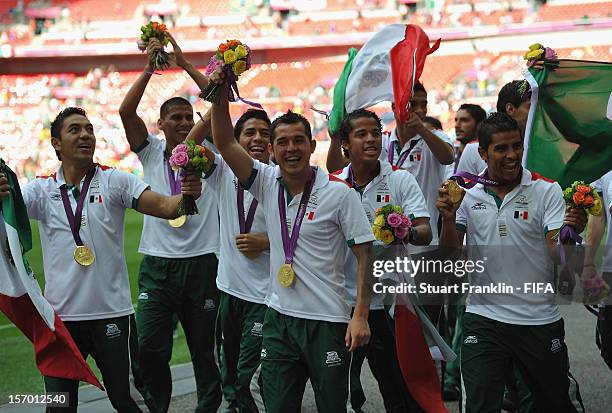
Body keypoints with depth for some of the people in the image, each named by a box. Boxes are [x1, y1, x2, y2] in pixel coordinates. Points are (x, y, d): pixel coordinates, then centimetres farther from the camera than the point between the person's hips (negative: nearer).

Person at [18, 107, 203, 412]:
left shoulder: (114, 181, -1)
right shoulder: (41, 190, 2)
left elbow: (164, 206, -11)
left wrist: (186, 196, -33)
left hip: (112, 312, -1)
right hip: (60, 315, 1)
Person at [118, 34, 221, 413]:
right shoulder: (152, 152, 7)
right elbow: (126, 111, -8)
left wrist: (184, 63, -9)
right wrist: (150, 69, -12)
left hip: (201, 262, 0)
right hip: (157, 264, 0)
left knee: (204, 348, 8)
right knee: (149, 347, -6)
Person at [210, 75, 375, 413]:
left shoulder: (339, 192, -8)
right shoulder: (267, 183, 3)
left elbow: (364, 254, -7)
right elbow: (224, 142, -5)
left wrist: (360, 316, -13)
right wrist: (221, 93, -18)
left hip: (328, 321, -4)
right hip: (279, 318, 4)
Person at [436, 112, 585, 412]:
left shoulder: (546, 191, -4)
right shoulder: (466, 193, 2)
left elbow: (558, 253, -12)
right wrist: (448, 218, -17)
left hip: (539, 320, -1)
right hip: (484, 318, 1)